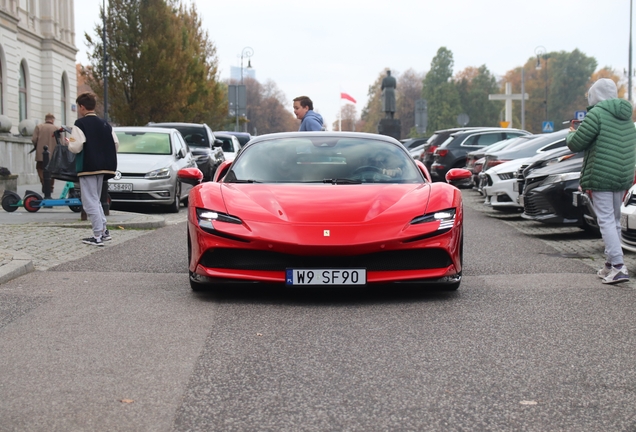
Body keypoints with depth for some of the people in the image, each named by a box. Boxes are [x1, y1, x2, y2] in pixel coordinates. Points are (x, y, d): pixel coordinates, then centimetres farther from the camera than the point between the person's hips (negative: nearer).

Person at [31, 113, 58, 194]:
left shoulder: (38, 127, 0)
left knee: (40, 169, 9)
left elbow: (34, 139, -7)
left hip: (41, 154, -1)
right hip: (53, 154, 1)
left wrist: (36, 146, 12)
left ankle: (44, 184, -9)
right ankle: (50, 187, 13)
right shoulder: (56, 128, -1)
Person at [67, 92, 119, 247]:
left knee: (90, 202, -5)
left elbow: (76, 147, -18)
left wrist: (68, 142, 3)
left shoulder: (80, 124, -10)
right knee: (96, 200, 20)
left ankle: (98, 236, -9)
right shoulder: (104, 124, 10)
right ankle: (104, 231, 18)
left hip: (87, 168, -7)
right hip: (102, 168, 7)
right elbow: (116, 144, 6)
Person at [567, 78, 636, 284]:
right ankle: (611, 265, 22)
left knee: (606, 220, -7)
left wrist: (572, 134, 10)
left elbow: (575, 144, -10)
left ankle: (618, 267, -16)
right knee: (615, 220, 16)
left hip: (601, 178, -8)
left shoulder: (597, 114, -12)